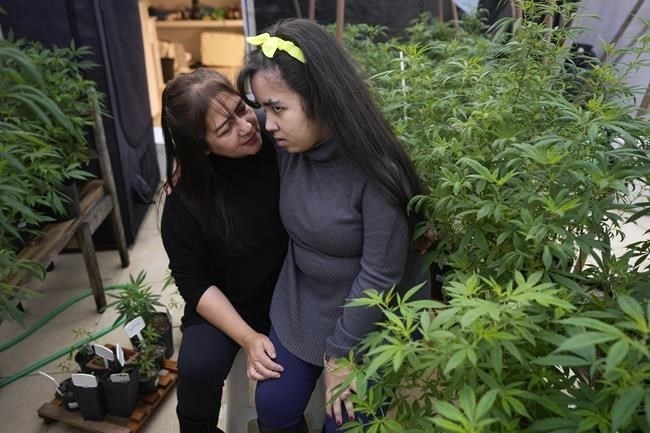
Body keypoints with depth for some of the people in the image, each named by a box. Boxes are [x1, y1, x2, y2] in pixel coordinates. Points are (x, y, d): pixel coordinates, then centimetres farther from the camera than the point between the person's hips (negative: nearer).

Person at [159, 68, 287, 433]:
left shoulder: (280, 143, -16)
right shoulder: (185, 196, -16)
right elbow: (194, 282, -10)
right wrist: (247, 337, -16)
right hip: (225, 303, 0)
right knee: (197, 368, -22)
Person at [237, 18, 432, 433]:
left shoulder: (376, 170, -29)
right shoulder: (287, 147, -12)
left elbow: (380, 276, -23)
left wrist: (340, 353, -14)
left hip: (371, 321, -5)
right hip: (302, 303, 5)